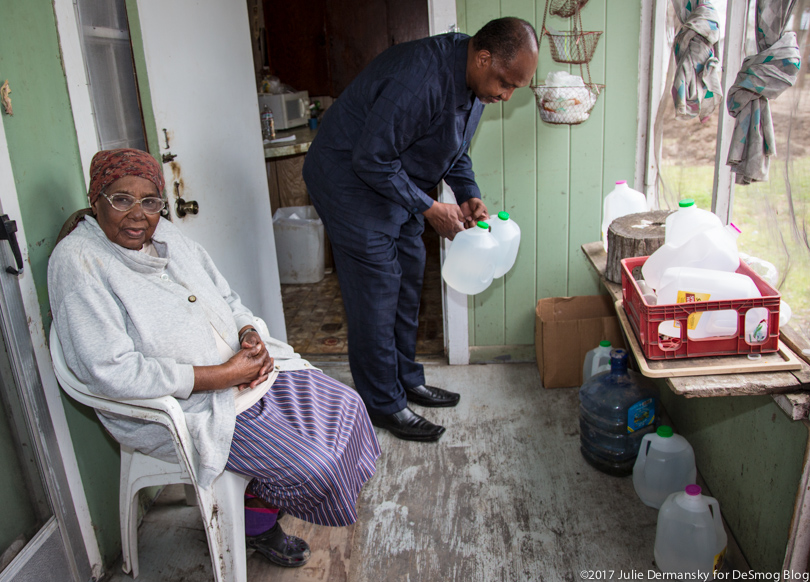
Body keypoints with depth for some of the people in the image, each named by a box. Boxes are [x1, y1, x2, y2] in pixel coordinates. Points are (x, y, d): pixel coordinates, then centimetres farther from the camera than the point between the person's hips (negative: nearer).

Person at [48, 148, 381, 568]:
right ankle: (255, 523, 17)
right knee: (311, 463, -17)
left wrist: (252, 336, -9)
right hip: (180, 410, -8)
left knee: (346, 405, 3)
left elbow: (229, 302, 15)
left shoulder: (167, 236, 7)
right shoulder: (77, 261, -16)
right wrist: (223, 375, -25)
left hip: (246, 371, 8)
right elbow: (111, 373, -25)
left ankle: (260, 502, 20)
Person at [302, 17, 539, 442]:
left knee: (407, 285, 14)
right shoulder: (419, 80, -32)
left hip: (397, 184, 9)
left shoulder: (474, 81, -1)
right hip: (351, 183, -9)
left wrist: (469, 195, -4)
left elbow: (455, 147, 12)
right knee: (375, 299, -4)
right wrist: (429, 209, -23)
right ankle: (383, 405, 12)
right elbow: (371, 159, -29)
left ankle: (406, 380, 31)